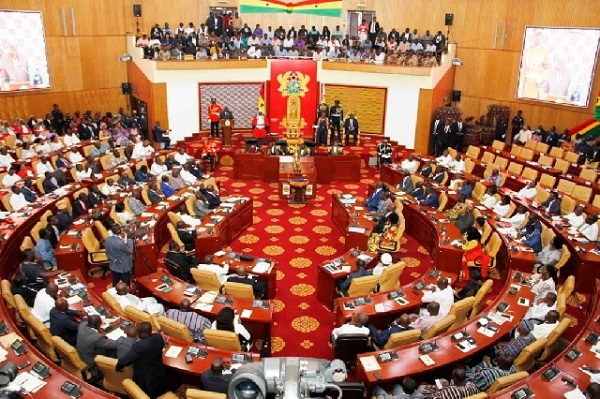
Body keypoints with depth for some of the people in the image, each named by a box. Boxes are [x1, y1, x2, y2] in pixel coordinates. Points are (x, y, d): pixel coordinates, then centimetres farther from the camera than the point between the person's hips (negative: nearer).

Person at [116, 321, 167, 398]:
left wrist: (118, 367, -8)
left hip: (145, 381, -5)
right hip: (159, 374, 6)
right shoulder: (158, 337, -16)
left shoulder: (138, 346, -34)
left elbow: (124, 360, -28)